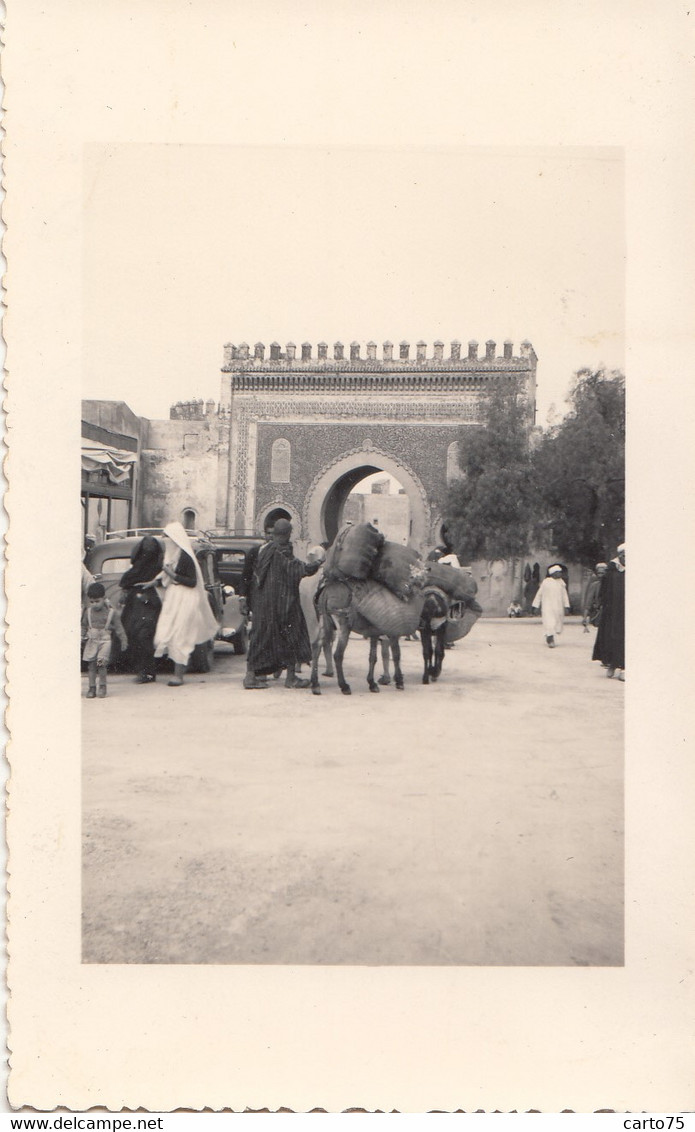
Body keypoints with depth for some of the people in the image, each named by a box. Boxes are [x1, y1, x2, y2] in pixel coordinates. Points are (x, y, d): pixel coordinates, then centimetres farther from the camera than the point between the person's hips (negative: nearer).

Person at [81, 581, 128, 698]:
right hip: (92, 641, 3)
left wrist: (123, 640, 1)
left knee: (101, 662, -15)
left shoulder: (111, 612, -1)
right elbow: (83, 626, 18)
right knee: (91, 664, 0)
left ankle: (102, 686, -1)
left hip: (105, 641, -3)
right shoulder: (88, 612, 8)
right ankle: (92, 687, 10)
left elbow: (118, 627, 2)